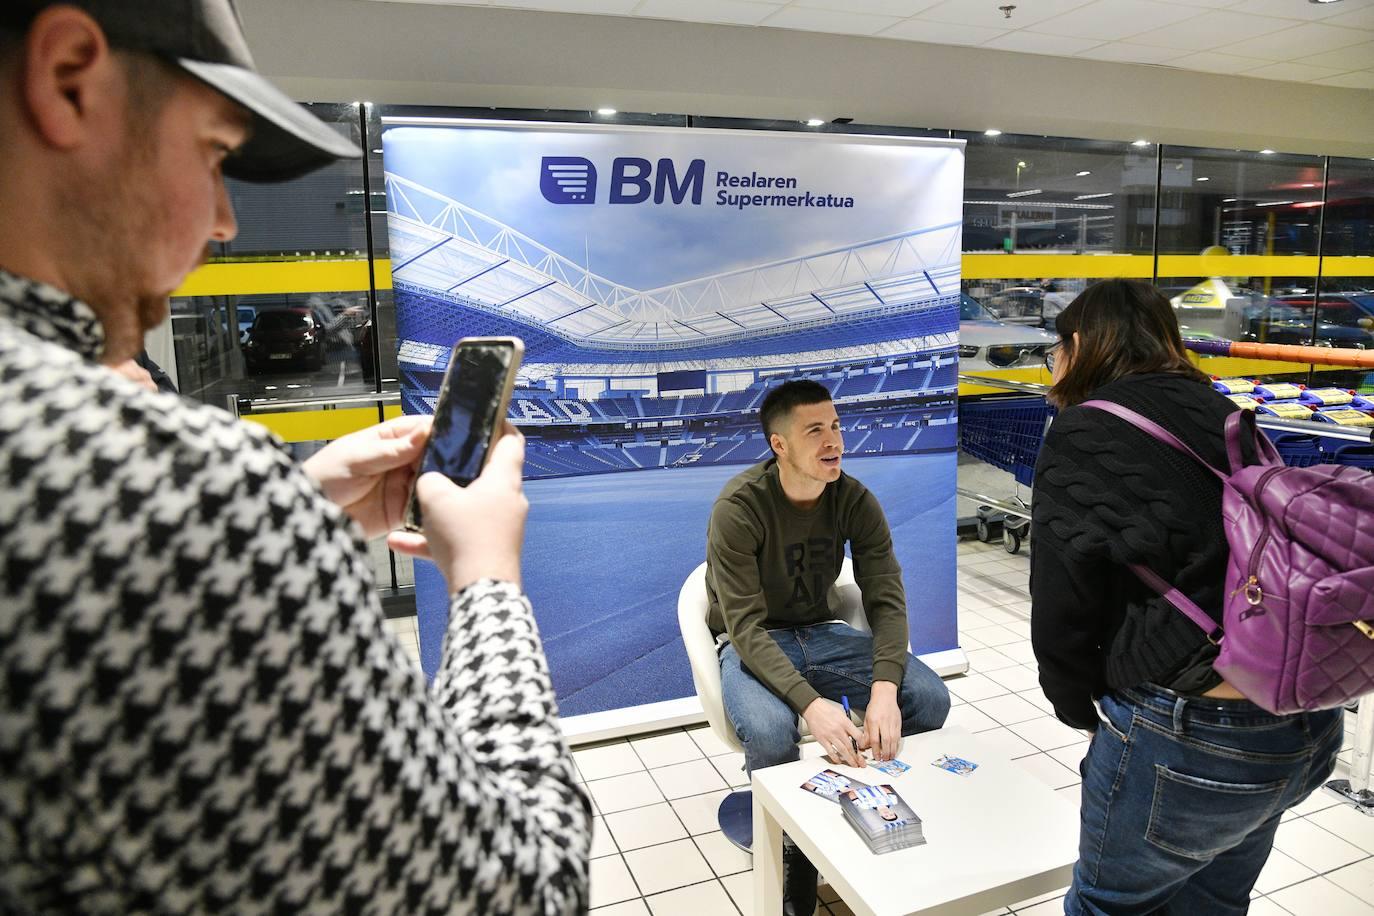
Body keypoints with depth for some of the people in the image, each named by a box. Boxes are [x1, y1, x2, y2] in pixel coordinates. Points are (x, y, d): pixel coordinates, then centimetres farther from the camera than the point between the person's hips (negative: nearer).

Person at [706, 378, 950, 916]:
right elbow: (747, 627, -27)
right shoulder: (738, 508, -23)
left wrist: (884, 691, -31)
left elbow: (887, 601, -13)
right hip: (750, 645, -4)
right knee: (770, 732, -36)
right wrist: (812, 704, -41)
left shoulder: (855, 501, -9)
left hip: (820, 634, 5)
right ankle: (793, 861, -6)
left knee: (929, 699, -17)